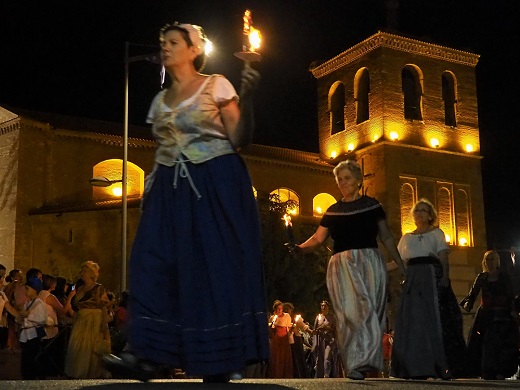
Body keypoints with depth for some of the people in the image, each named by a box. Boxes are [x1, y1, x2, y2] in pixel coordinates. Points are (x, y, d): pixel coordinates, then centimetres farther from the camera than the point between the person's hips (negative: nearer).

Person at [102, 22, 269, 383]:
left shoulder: (216, 85, 1)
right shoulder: (160, 100, 18)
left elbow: (240, 140, -6)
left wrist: (246, 98, -19)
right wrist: (150, 187, 8)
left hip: (215, 185, -5)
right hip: (172, 187, 6)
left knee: (217, 265, -6)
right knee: (154, 262, -9)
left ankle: (221, 360, 1)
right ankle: (149, 355, -11)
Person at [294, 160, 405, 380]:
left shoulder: (372, 205, 9)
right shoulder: (333, 211, 14)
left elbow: (386, 238, 12)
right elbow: (318, 238, 8)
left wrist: (401, 265, 9)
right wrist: (299, 248, -12)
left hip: (368, 262, -1)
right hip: (342, 265, 1)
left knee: (366, 309, -12)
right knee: (348, 313, -8)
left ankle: (361, 363, -14)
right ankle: (358, 364, -5)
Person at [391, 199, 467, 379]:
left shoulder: (436, 233, 11)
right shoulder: (406, 237, 20)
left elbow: (443, 258, 1)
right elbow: (400, 262, 14)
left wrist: (445, 276, -14)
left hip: (433, 278, -3)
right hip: (412, 280, 3)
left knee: (434, 319, -10)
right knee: (412, 322, -3)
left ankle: (439, 366, -9)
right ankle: (416, 368, -2)